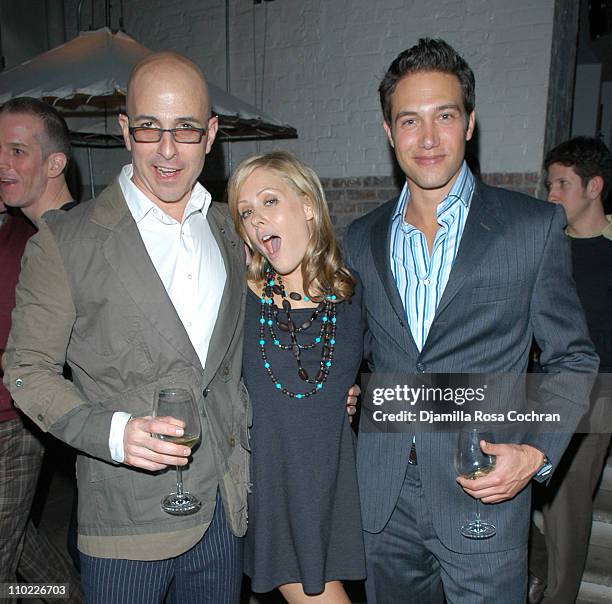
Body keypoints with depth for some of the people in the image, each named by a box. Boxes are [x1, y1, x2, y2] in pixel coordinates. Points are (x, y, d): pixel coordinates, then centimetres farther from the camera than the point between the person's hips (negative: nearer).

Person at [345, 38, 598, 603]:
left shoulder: (535, 226, -5)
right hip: (383, 498, 3)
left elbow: (573, 359, 0)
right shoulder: (361, 238, 5)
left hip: (485, 496, -3)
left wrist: (536, 453, -12)